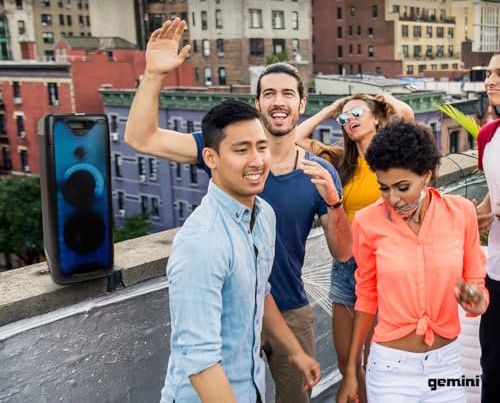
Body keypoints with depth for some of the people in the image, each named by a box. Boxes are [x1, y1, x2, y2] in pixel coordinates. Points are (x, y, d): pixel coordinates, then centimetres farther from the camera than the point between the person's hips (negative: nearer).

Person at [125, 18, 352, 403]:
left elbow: (343, 252, -6)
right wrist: (154, 74, -31)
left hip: (291, 312, 2)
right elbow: (141, 138, -16)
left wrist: (333, 201, -24)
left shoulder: (320, 172, -5)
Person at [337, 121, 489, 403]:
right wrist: (351, 371, 4)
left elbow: (477, 284, 2)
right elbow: (367, 297, 0)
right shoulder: (368, 222, -11)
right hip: (391, 365, -2)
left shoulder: (461, 211, -9)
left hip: (447, 362, 2)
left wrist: (475, 300, -21)